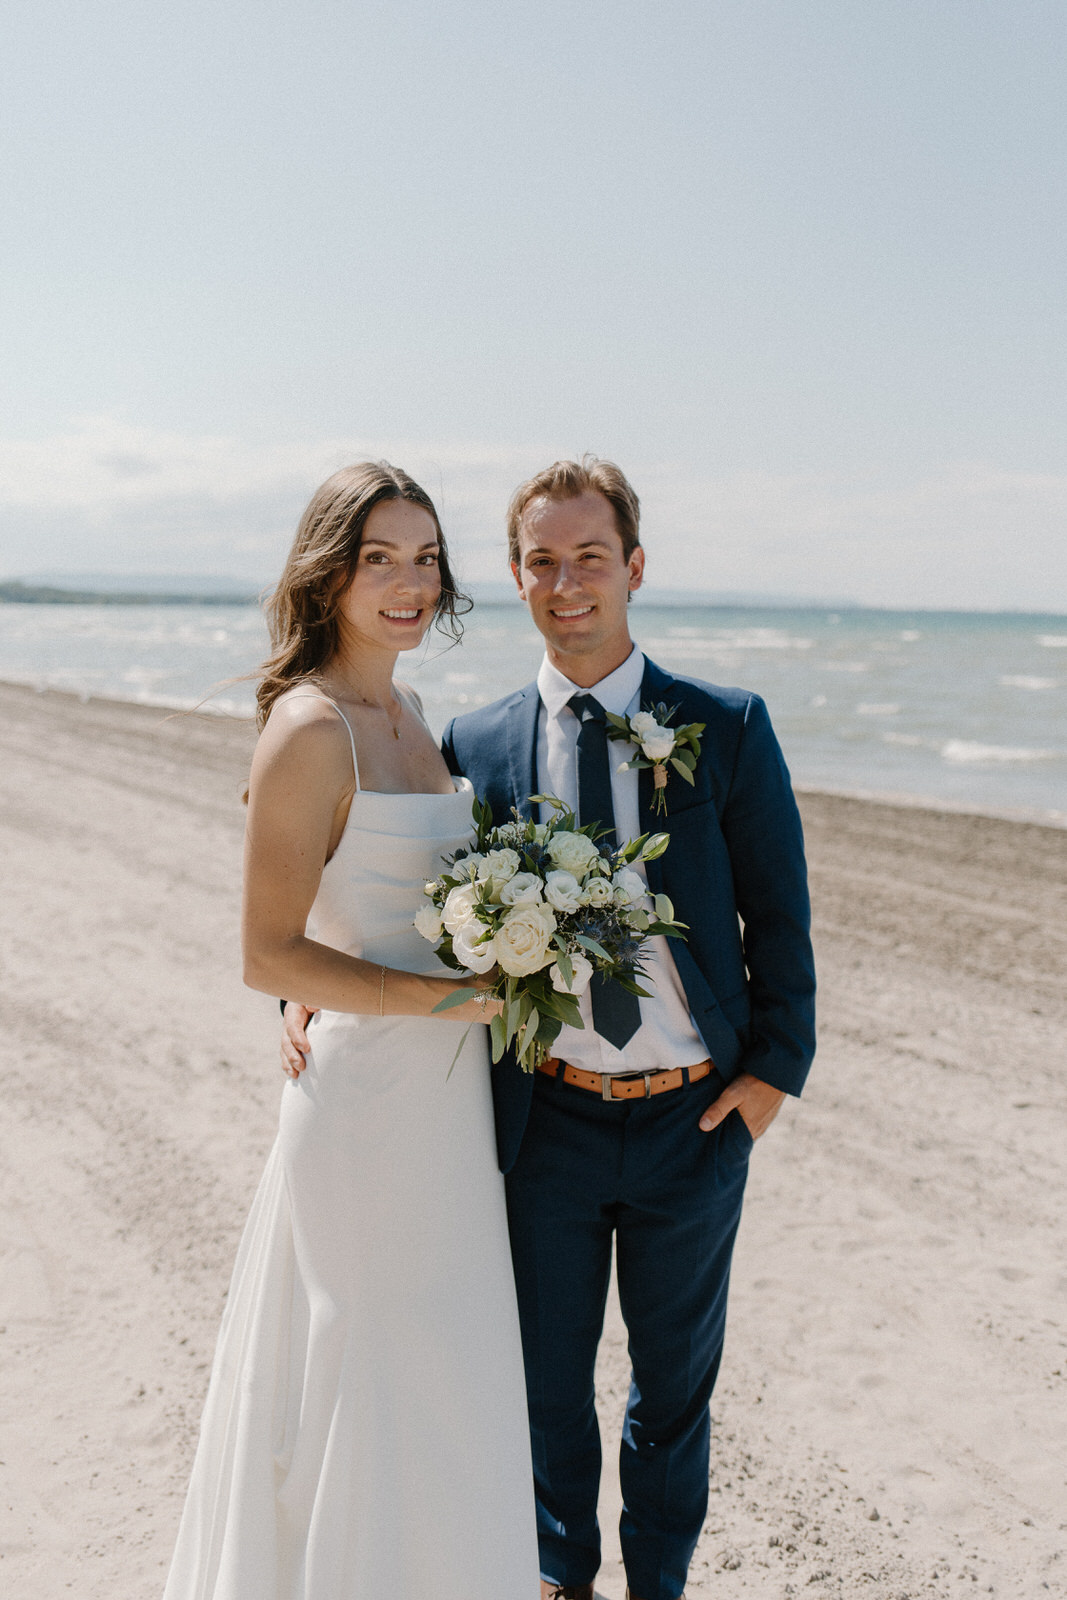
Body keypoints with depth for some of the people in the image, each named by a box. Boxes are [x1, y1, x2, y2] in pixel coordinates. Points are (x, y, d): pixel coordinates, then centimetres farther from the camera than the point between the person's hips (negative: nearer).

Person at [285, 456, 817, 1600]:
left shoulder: (726, 728, -6)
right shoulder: (476, 746, -3)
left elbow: (777, 910, -1)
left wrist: (776, 1066, -4)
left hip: (696, 1116, 0)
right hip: (549, 1119, 1)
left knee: (675, 1375, 19)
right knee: (550, 1375, 18)